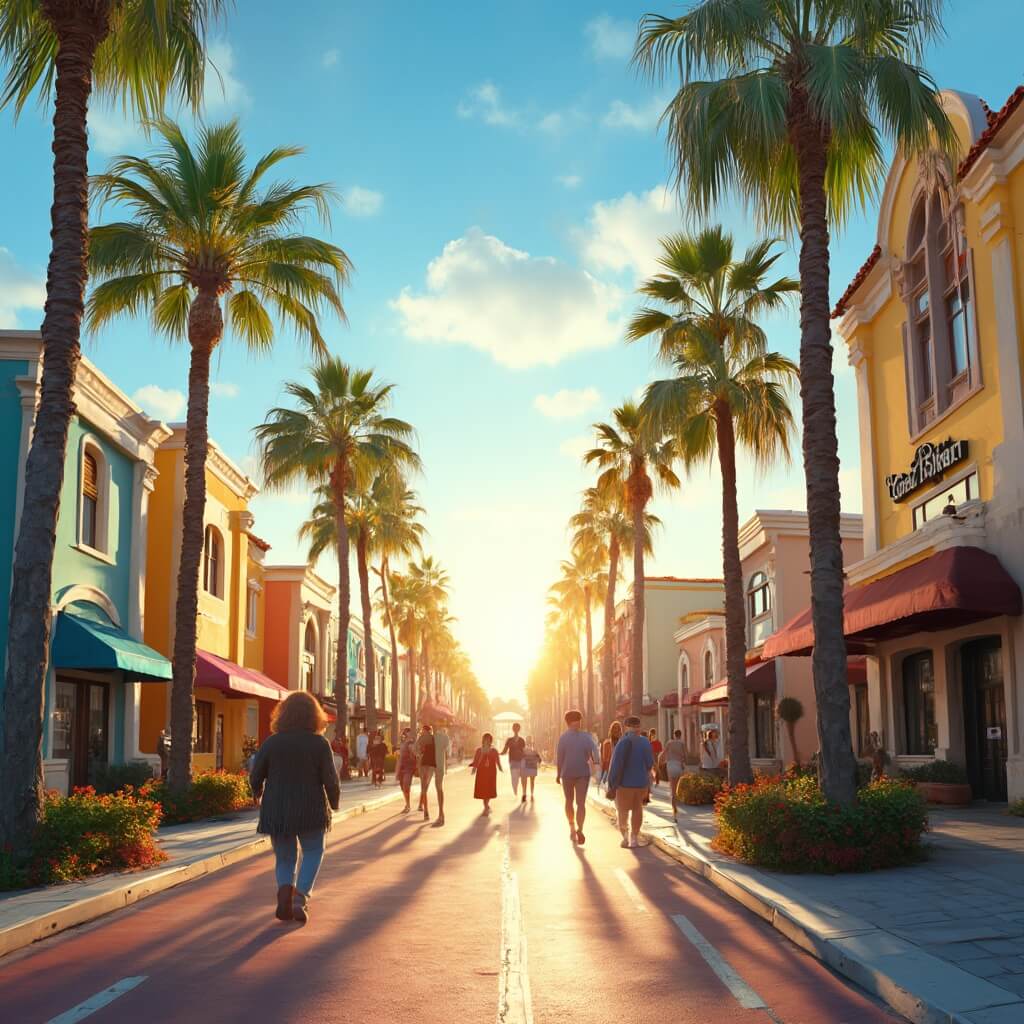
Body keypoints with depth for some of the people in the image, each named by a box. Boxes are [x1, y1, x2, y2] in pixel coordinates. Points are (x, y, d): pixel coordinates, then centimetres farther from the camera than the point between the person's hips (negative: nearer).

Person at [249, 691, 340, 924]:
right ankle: (301, 898, 0)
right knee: (313, 853, 19)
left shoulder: (272, 742, -3)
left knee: (284, 858, 18)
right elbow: (330, 780, -8)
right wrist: (334, 801, 11)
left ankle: (285, 889, -11)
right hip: (311, 810, -1)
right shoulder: (320, 743, -7)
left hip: (276, 811, 2)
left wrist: (258, 793, 22)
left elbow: (255, 776, 0)